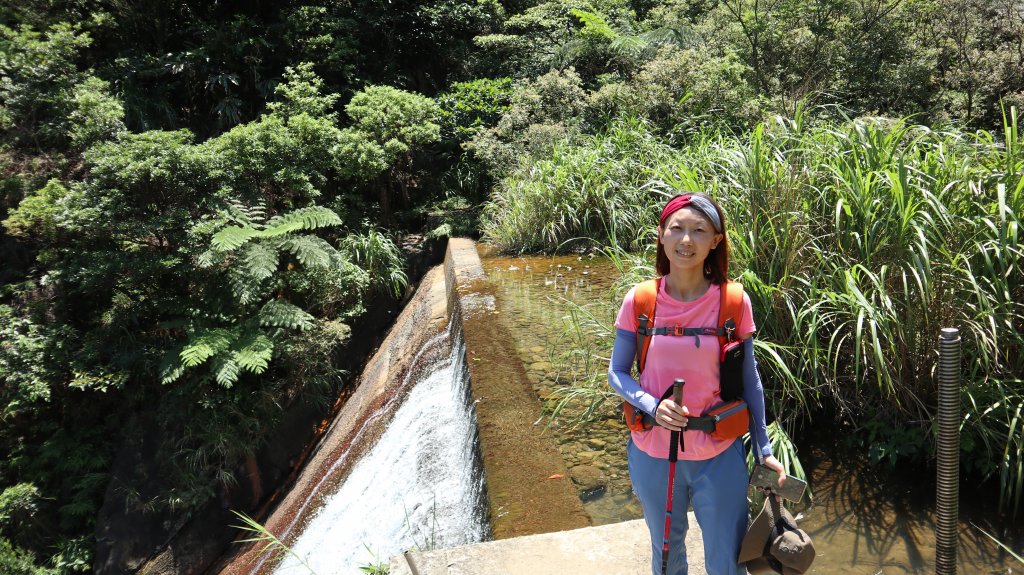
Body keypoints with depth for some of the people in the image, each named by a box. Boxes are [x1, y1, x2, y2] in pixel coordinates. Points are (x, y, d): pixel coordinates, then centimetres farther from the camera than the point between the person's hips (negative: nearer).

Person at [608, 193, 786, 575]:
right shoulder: (639, 301, -9)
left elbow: (748, 380, 0)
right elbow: (617, 372, -2)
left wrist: (764, 451, 3)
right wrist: (653, 406, -20)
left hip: (719, 456, -1)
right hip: (653, 454, 1)